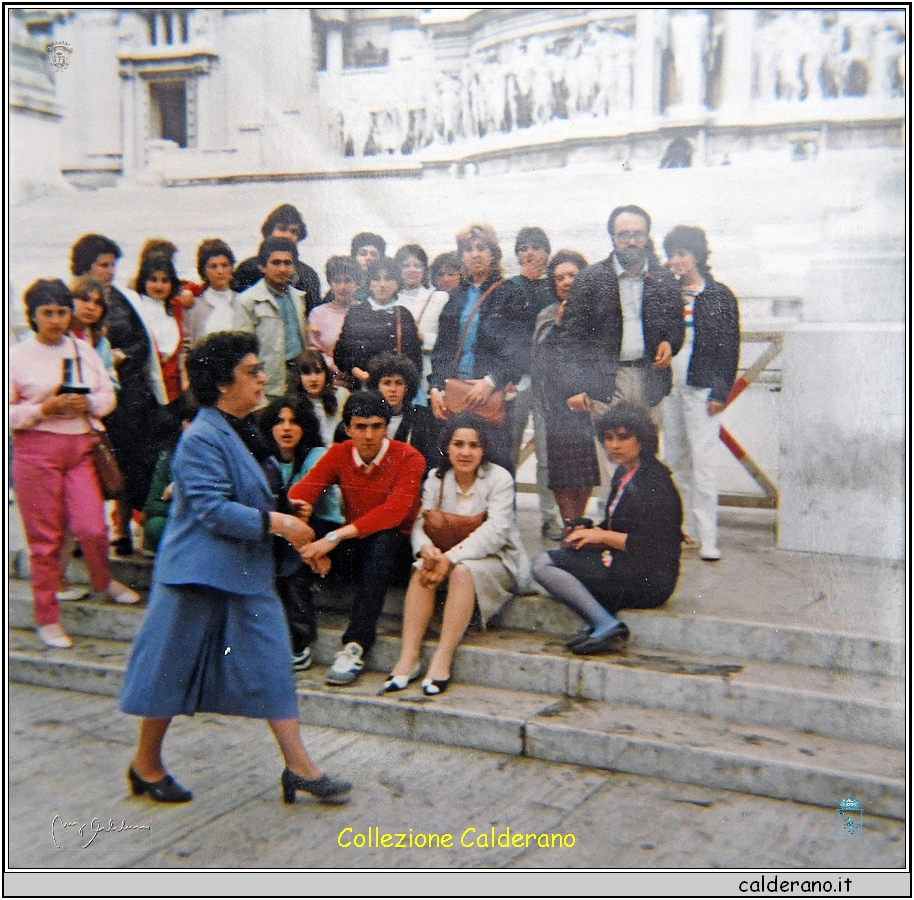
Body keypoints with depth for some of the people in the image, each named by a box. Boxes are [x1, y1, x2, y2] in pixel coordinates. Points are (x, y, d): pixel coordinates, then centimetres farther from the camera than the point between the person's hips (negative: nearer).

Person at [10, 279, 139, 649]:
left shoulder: (84, 350, 9)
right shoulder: (17, 356, -1)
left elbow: (108, 396, 11)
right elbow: (8, 413, -4)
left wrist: (88, 403, -9)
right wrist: (44, 409, -16)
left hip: (81, 446, 3)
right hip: (36, 449, -2)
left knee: (92, 528, -4)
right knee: (45, 536, 3)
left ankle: (103, 580, 30)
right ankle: (47, 618, 17)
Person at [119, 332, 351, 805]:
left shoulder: (244, 430, 10)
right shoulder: (201, 439, -18)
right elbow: (212, 509, -24)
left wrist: (285, 519, 12)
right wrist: (275, 523, -23)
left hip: (248, 569, 9)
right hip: (201, 570, -8)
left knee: (271, 663, 5)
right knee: (174, 670, 7)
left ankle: (299, 767, 10)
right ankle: (146, 765, 26)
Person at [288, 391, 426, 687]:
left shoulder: (408, 458, -12)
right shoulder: (338, 454, 1)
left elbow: (395, 511, -27)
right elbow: (297, 495, -11)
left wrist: (336, 536, -35)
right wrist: (312, 544, -30)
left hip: (393, 549, -3)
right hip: (352, 550, 3)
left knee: (384, 539, -38)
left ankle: (356, 644, -38)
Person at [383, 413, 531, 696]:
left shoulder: (499, 478, -9)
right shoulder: (436, 478, 5)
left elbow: (495, 531, -21)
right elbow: (421, 522, -4)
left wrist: (451, 557, -33)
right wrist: (426, 549, -29)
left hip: (496, 559, -4)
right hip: (447, 556, 4)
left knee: (463, 571, -34)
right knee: (422, 570, -26)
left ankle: (442, 662, -33)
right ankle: (408, 657, -27)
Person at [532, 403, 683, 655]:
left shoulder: (654, 481, -14)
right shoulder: (623, 474, 13)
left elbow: (656, 546, -20)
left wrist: (603, 536, -13)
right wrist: (590, 533, -1)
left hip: (649, 580, -10)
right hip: (625, 566, 10)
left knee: (544, 564, -14)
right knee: (544, 561, 3)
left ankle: (606, 625, -21)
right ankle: (599, 623, -13)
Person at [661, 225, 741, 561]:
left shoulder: (720, 295, 1)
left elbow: (729, 348, -2)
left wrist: (720, 392, -8)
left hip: (701, 388, -4)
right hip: (668, 386, 5)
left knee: (702, 461, -9)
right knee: (674, 460, 8)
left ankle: (708, 536, -8)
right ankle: (685, 527, 18)